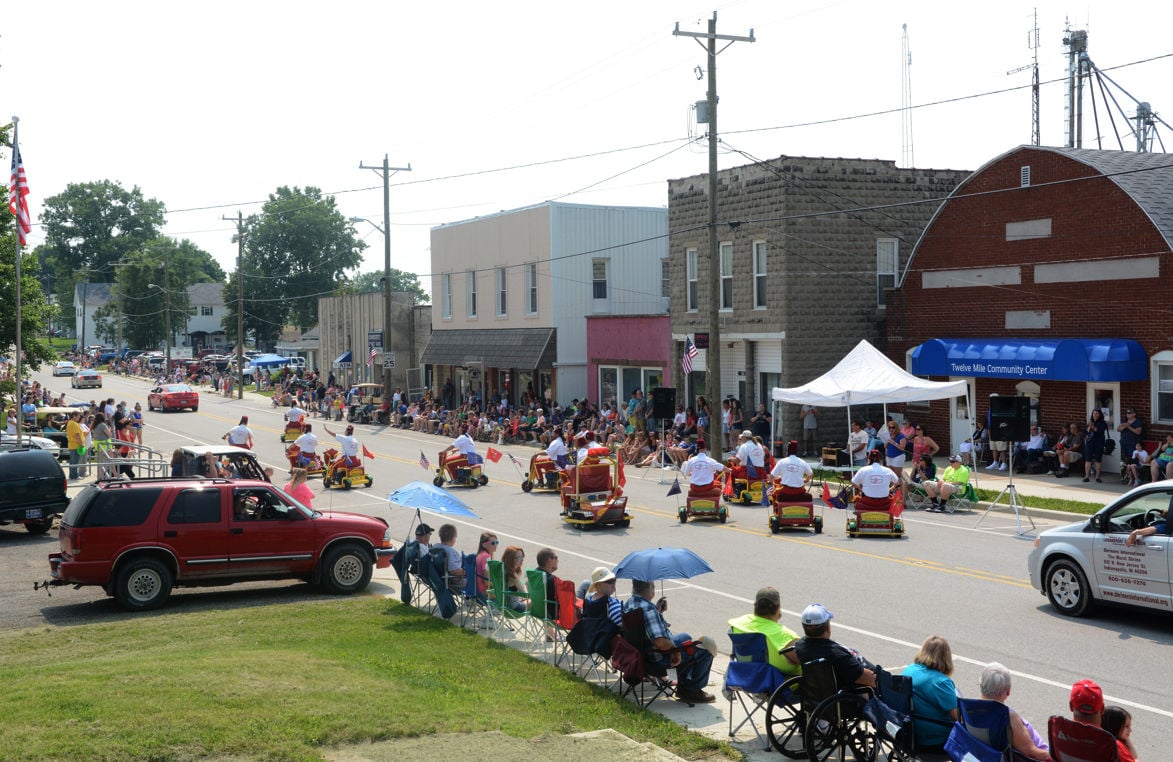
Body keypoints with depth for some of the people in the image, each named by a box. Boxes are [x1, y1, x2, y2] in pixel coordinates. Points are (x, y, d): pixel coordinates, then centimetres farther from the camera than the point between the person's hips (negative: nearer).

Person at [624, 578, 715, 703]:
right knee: (706, 651, 1)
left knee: (684, 637, 34)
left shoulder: (628, 604, -2)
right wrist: (674, 648, -21)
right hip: (659, 657, -10)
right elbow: (660, 642, -39)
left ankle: (683, 685, 40)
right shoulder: (648, 609, -34)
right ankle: (692, 690, 16)